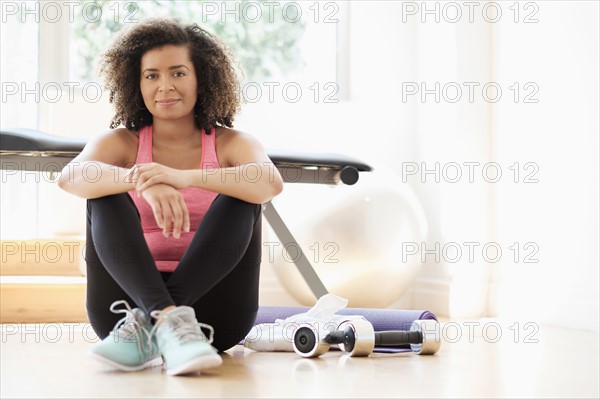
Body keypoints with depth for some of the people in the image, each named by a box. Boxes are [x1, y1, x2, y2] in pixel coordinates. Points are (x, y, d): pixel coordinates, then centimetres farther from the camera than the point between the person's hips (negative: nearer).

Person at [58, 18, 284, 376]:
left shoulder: (232, 144, 4)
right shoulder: (120, 143, 6)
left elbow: (271, 182, -21)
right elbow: (71, 176, -17)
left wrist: (186, 178, -37)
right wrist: (139, 180, -37)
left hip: (211, 310, 0)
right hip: (128, 298, 1)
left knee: (241, 195, -20)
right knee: (106, 193, -18)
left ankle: (146, 324, -33)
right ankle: (167, 319, -40)